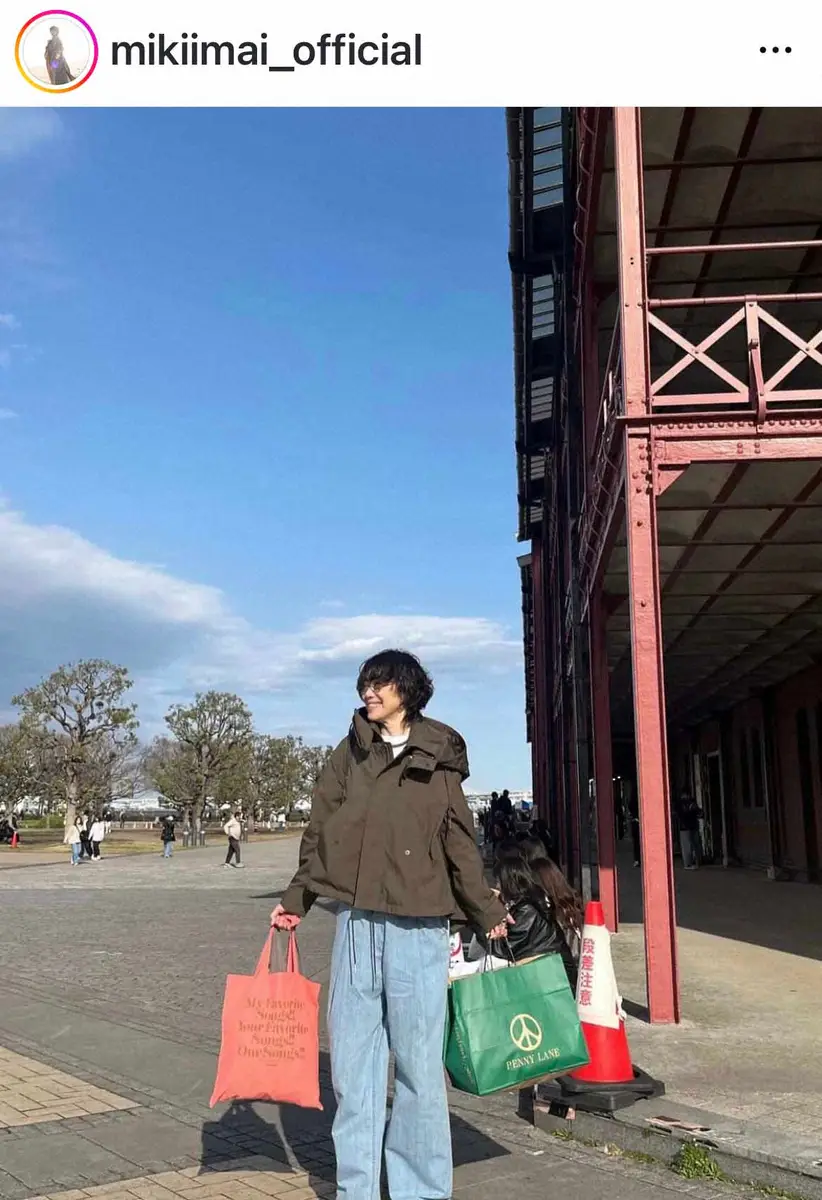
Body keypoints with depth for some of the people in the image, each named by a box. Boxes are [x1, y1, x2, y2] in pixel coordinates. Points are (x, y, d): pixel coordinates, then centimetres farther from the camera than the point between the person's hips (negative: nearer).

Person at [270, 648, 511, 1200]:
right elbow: (320, 831, 12)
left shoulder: (438, 758, 5)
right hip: (357, 922, 2)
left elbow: (460, 843, 8)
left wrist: (487, 912, 10)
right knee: (353, 1061, 6)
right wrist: (296, 901, 11)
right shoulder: (350, 752, 10)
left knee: (419, 1063, 2)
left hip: (420, 928, -2)